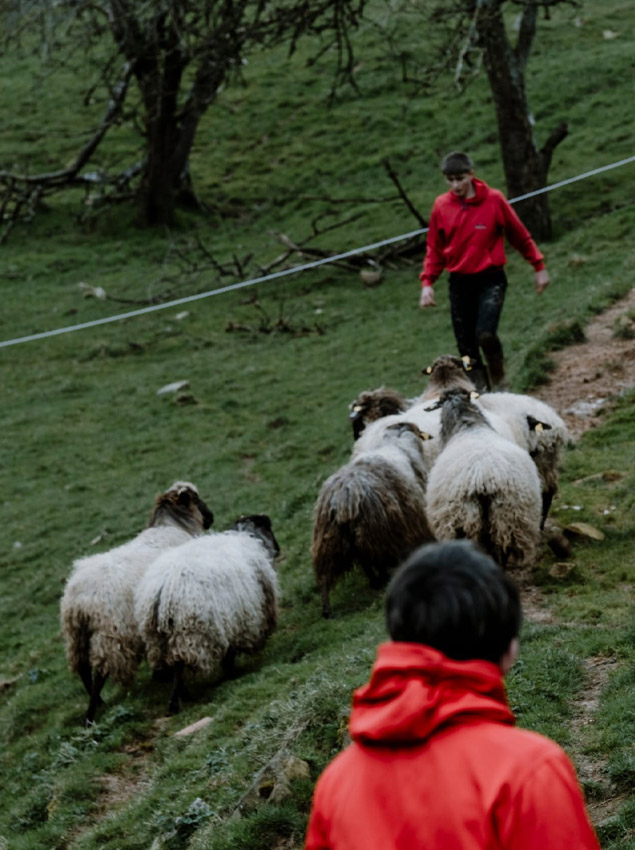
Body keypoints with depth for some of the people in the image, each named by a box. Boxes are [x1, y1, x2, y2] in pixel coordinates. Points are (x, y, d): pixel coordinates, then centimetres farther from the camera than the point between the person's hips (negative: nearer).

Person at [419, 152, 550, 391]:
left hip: (490, 279, -3)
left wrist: (539, 267, 8)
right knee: (466, 347, 1)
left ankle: (499, 381, 2)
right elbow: (435, 248, 10)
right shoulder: (441, 205, 1)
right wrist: (427, 283, 1)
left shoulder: (493, 199, -6)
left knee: (486, 334, -22)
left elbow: (519, 235, 4)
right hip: (459, 283, 3)